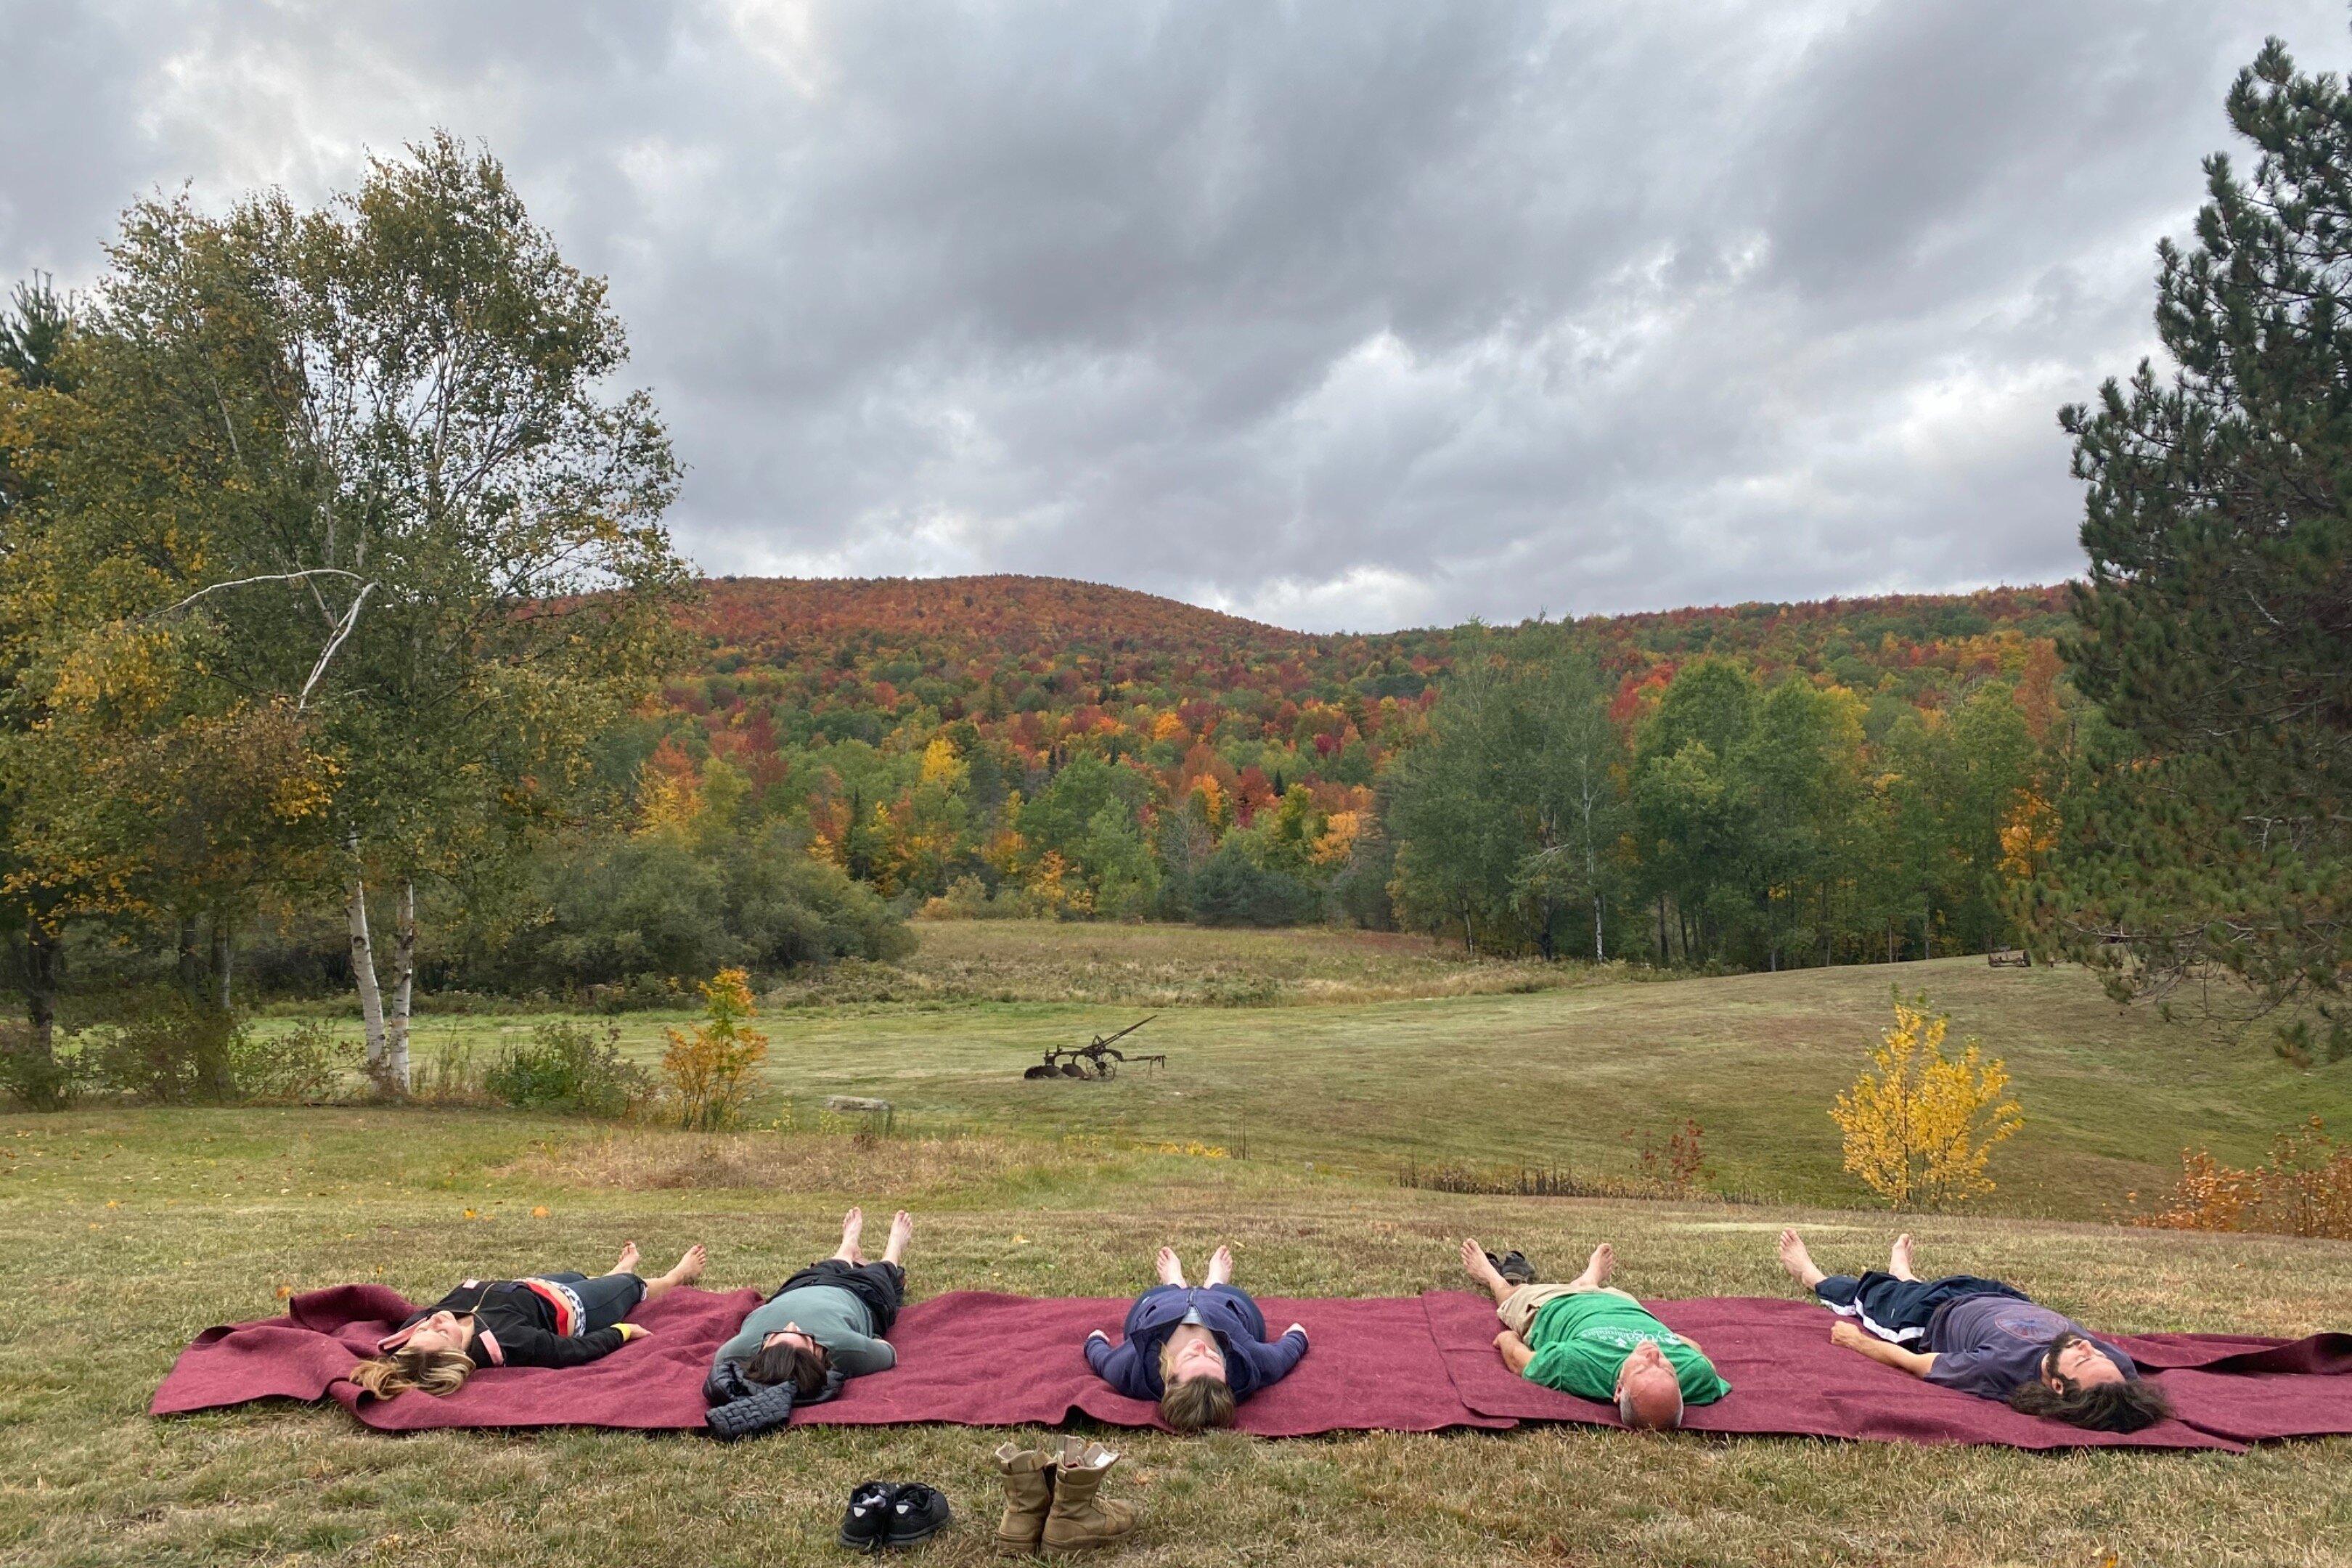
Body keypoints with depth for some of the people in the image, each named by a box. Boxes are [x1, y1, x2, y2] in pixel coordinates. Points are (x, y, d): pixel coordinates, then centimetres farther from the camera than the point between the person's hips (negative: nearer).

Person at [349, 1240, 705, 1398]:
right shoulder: (504, 1342, -49)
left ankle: (619, 1271, 74)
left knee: (583, 1277, 37)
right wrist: (622, 1330, -19)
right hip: (571, 1307, -5)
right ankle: (677, 1276, 61)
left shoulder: (413, 1329, -37)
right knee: (633, 1285, 25)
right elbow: (579, 1350, -34)